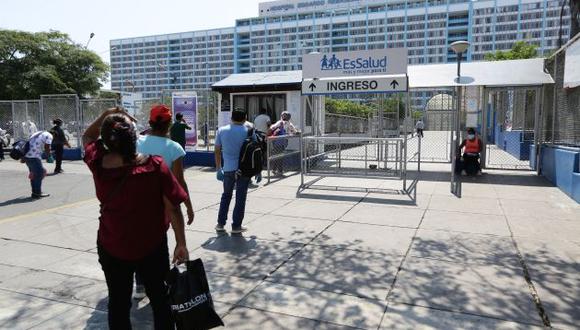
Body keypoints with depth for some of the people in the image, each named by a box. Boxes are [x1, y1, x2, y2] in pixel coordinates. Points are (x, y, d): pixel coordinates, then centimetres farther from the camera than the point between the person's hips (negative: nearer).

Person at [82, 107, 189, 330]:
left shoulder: (97, 162, -12)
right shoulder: (155, 166, -22)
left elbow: (87, 136, 12)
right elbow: (173, 209, -18)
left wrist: (105, 115, 0)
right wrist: (181, 244, -8)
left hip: (111, 247, 3)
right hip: (152, 246, -2)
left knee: (118, 303, 18)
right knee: (160, 299, 17)